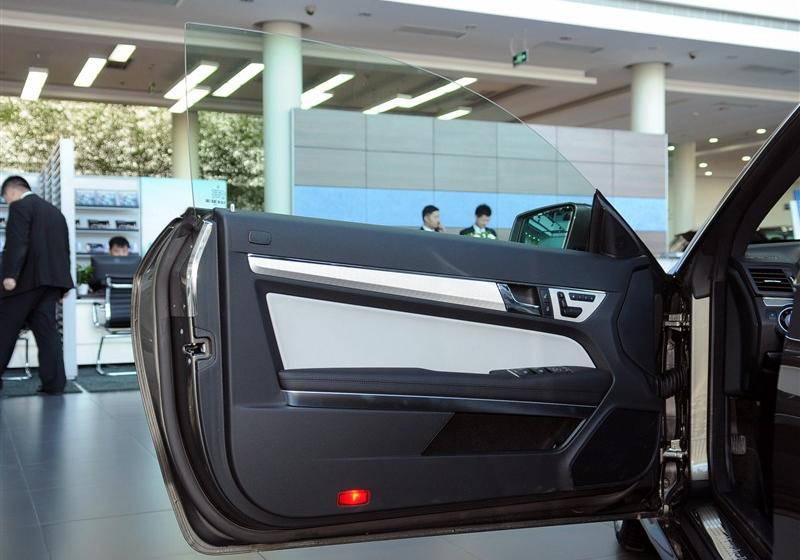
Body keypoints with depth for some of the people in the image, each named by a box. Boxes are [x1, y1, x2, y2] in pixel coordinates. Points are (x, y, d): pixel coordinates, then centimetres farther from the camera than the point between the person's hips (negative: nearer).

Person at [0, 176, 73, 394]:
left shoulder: (20, 206, -4)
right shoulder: (54, 211, 21)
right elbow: (65, 247, 21)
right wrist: (62, 284, 22)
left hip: (27, 278, -7)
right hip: (51, 278, 7)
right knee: (47, 329, 4)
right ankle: (54, 382, -1)